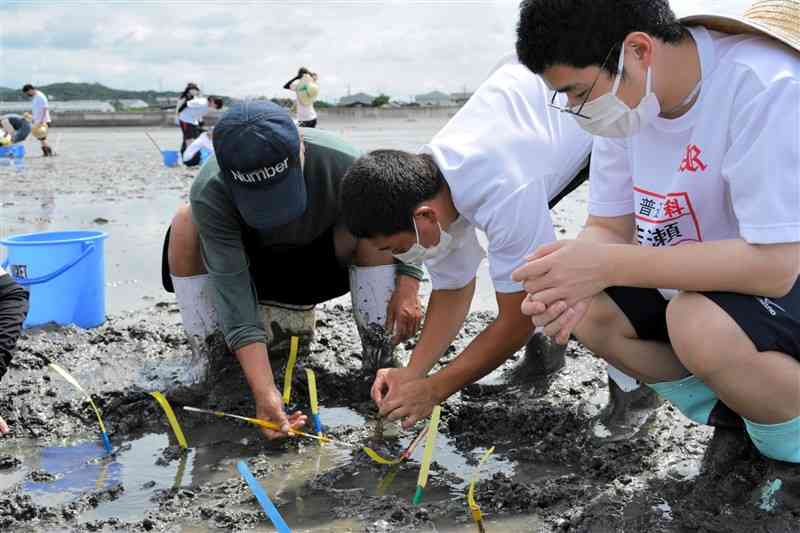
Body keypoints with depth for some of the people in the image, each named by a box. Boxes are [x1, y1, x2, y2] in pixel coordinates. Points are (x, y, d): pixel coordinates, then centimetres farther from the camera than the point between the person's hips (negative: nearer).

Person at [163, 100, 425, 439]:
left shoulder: (343, 164, -35)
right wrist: (264, 392, -46)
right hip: (251, 266, 0)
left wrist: (409, 285, -28)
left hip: (320, 264, 1)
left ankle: (380, 356, -16)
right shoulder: (210, 195, -38)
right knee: (185, 226, -29)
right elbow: (233, 297, -39)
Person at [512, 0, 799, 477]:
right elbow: (610, 227, -2)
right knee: (590, 311, -9)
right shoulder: (625, 96, -8)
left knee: (700, 323, -33)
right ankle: (735, 410, 7)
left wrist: (610, 265, -36)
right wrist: (568, 281, -26)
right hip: (700, 287, 8)